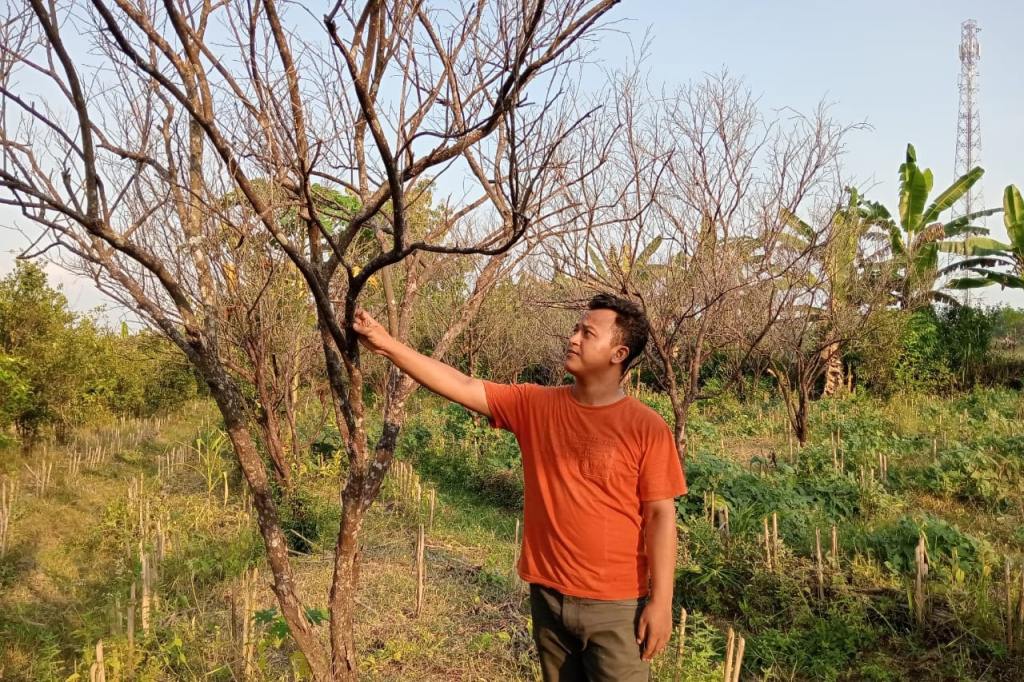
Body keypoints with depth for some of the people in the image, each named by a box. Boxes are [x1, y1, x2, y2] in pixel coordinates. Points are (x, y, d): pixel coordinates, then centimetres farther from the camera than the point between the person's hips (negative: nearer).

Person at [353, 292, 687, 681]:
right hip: (548, 595, 4)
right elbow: (463, 387, -6)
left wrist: (661, 601, -12)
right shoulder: (534, 405, -1)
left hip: (615, 605, -4)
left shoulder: (647, 428, -11)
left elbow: (660, 514, -10)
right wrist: (387, 345, -11)